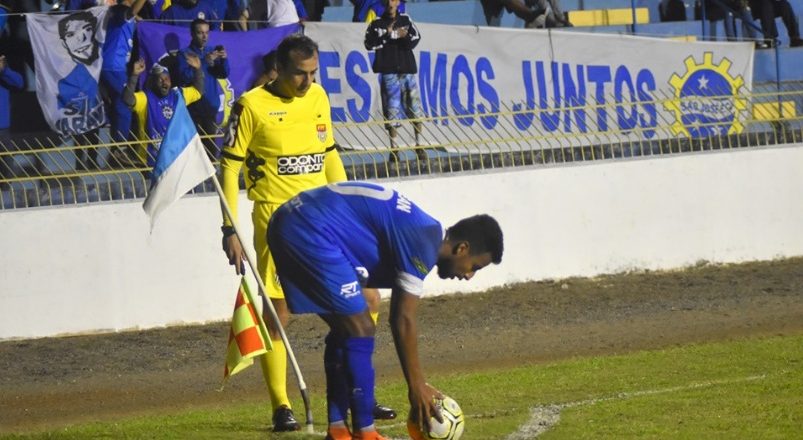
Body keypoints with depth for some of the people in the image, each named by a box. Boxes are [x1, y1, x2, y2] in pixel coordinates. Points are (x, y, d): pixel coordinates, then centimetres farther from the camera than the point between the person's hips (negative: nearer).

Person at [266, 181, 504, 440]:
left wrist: (418, 385, 23)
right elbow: (403, 321, -13)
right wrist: (417, 388, -6)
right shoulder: (423, 245, -13)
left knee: (345, 330, 16)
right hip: (310, 232, -11)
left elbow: (400, 319, 23)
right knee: (359, 331, -6)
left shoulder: (423, 232, 18)